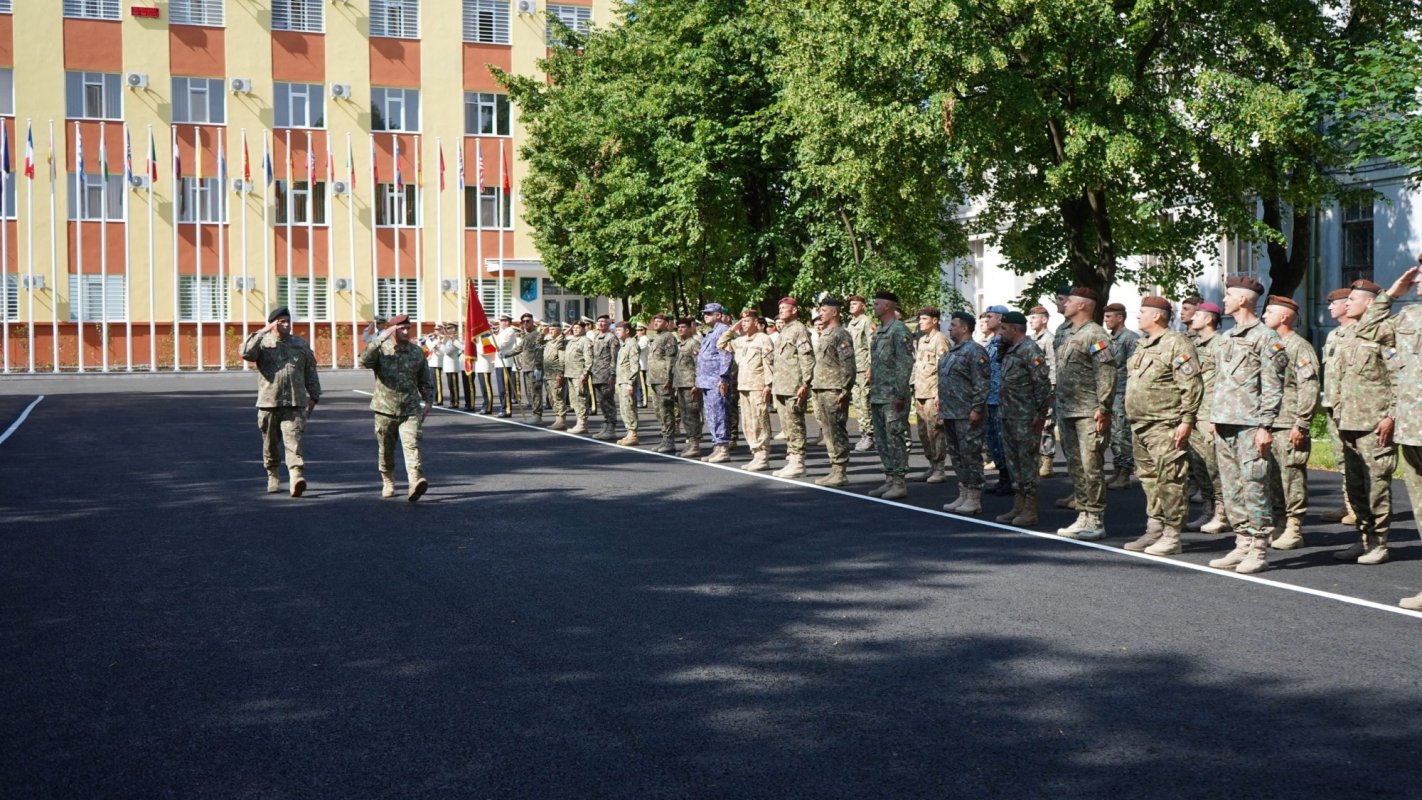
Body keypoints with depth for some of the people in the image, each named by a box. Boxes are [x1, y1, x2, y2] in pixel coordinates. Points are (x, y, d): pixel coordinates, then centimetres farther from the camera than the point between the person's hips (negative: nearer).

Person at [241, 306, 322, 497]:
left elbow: (310, 372, 16)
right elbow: (246, 353, -17)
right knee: (270, 444, 11)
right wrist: (262, 332, -16)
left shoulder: (301, 344, 12)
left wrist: (314, 396, 12)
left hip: (294, 403, 0)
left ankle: (296, 477, -24)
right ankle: (273, 477, 27)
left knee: (293, 441, -14)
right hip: (268, 403, 0)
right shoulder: (263, 343, 5)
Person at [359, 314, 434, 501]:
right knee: (385, 450, 12)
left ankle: (416, 482, -30)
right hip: (385, 409, 0)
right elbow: (364, 361, -25)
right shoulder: (381, 350, -2)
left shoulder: (417, 352, 6)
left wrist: (427, 402, 8)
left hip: (410, 410, 0)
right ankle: (388, 483, 32)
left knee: (411, 445, -17)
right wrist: (380, 339, -28)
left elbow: (425, 381, 16)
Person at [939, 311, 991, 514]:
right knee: (956, 455, 13)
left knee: (970, 455, -5)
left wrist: (976, 408, -21)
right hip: (950, 413, 10)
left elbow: (982, 383, -18)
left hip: (967, 415, -10)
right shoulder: (952, 350, 18)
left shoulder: (974, 351, -12)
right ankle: (963, 496, 21)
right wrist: (942, 406, 19)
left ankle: (974, 500, 0)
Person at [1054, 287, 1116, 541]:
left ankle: (1096, 521, -1)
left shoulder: (1095, 335, -10)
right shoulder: (1069, 334, 18)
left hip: (1088, 413, -9)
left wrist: (1103, 408, -20)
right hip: (1067, 412, 9)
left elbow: (1107, 374, -16)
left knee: (1091, 467, -6)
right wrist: (1059, 410, 19)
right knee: (1075, 466, 12)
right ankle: (1083, 517, 18)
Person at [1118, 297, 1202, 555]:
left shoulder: (1176, 344, -10)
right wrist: (1127, 407, 20)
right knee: (1148, 478, 13)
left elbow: (1192, 386, -14)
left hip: (1165, 426, -10)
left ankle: (1172, 536, -3)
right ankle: (1154, 531, 21)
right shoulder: (1141, 345, 19)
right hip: (1139, 425, 10)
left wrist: (1186, 420, -18)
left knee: (1170, 480, -6)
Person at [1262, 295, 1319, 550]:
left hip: (1289, 427, -8)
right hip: (1267, 424, 8)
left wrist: (1301, 425, -18)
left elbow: (1309, 389, -14)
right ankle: (1279, 525, 17)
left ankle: (1294, 530, 1)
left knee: (1292, 477, -4)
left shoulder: (1300, 347, -7)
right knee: (1272, 478, 10)